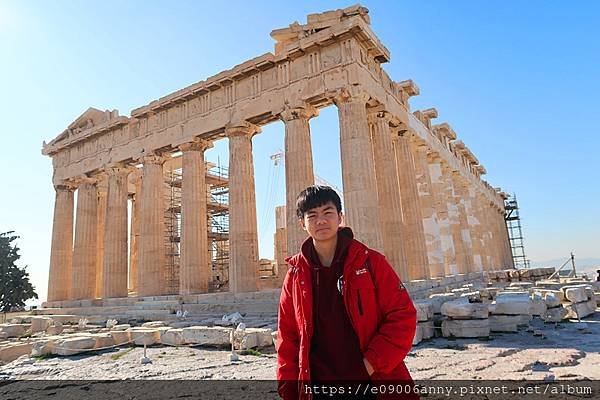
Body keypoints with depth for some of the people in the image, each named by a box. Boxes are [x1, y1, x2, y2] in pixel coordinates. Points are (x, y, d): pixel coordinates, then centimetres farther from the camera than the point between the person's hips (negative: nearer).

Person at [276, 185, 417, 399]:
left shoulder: (370, 261, -5)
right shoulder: (295, 275, 1)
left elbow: (402, 316, -7)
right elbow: (288, 337, 6)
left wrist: (373, 363, -14)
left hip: (376, 382, -1)